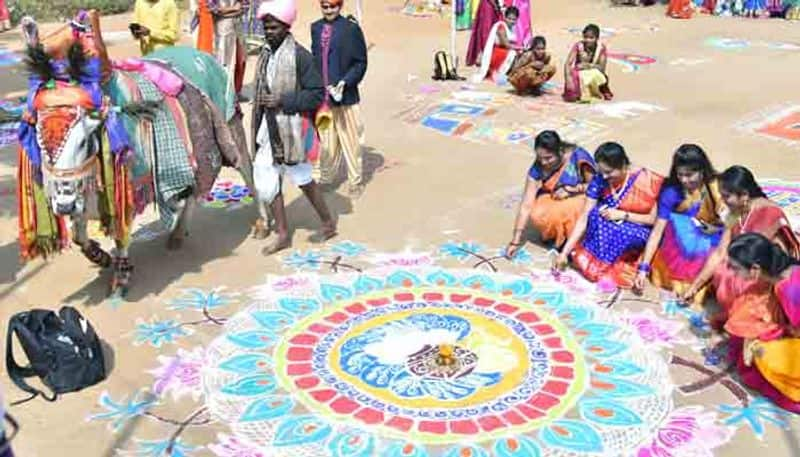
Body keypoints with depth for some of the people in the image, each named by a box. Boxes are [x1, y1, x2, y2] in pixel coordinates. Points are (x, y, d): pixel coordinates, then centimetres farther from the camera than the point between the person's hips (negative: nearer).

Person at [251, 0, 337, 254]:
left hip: (291, 128, -7)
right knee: (266, 179, 7)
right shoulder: (266, 54, 6)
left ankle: (328, 223, 29)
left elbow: (317, 94, -15)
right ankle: (283, 235, 19)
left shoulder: (300, 56, -14)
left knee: (302, 178, 6)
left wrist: (282, 101, -20)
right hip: (269, 128, 7)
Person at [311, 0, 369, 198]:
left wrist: (345, 82, -17)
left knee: (350, 140, 7)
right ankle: (324, 178, 29)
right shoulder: (316, 28, 8)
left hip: (345, 96, -4)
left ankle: (355, 182, 21)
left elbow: (360, 63, -6)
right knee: (325, 141, 13)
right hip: (321, 96, 4)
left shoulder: (351, 28, -7)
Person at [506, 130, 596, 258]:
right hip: (553, 198, 3)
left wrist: (570, 189, -25)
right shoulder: (537, 168, -18)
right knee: (537, 216, -30)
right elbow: (526, 205, -18)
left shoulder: (578, 157, -24)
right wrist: (516, 241, -19)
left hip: (580, 198, -2)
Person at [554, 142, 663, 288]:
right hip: (612, 228, 3)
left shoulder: (647, 181, -21)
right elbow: (584, 218, -14)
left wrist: (623, 215, -25)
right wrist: (564, 252, -19)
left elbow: (655, 219, -13)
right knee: (597, 214, -28)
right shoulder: (599, 180, -14)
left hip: (641, 231, -3)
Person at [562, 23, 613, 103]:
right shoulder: (578, 45, -15)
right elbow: (568, 64, -21)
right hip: (578, 75, -3)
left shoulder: (601, 47, -11)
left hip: (594, 75, 3)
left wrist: (589, 65, -32)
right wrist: (568, 79, -36)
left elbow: (602, 68, -14)